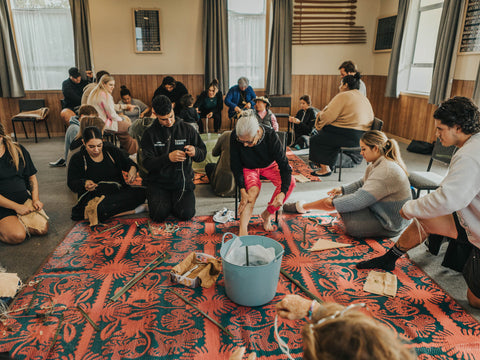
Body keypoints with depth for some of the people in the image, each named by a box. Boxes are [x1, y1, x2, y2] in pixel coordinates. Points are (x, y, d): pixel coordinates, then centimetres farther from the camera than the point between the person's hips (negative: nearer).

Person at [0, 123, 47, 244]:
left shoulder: (18, 150, 5)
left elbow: (32, 176, 11)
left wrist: (35, 199, -3)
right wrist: (16, 207, -17)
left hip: (24, 200, 4)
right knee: (18, 236, -25)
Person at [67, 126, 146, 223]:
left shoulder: (111, 150, 11)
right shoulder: (77, 159, 4)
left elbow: (126, 162, 20)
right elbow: (71, 183, 2)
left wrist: (132, 168, -6)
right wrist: (85, 184, -22)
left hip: (118, 192, 2)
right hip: (93, 197, -2)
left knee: (142, 193, -26)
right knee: (98, 210, -40)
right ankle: (134, 210, -25)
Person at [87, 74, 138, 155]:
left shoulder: (94, 93, 14)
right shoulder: (106, 95, -18)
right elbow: (112, 115, -16)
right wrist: (121, 119, 4)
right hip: (104, 124, -11)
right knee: (130, 125, -4)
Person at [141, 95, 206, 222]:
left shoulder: (187, 129, 2)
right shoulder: (150, 134, 0)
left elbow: (203, 153, 6)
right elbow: (147, 164, -8)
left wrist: (195, 152, -19)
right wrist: (168, 158, -25)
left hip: (182, 179, 1)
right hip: (158, 182, 0)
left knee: (187, 214, -19)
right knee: (159, 214, -21)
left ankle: (175, 202, 15)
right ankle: (163, 201, 15)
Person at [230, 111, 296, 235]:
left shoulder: (271, 136, -30)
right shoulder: (235, 136, -28)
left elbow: (284, 165, -27)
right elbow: (235, 165, -17)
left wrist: (282, 193, -38)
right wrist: (242, 191, -28)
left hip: (269, 165, 1)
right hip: (248, 168, -1)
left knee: (290, 182, -24)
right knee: (253, 191, -31)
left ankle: (268, 213, -4)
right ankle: (242, 231, -34)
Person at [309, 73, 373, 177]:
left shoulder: (343, 96, -10)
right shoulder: (365, 99, 15)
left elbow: (328, 117, -15)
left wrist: (320, 114, 7)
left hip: (347, 136, -9)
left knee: (315, 140, 7)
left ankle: (325, 168, 7)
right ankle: (328, 164, 27)